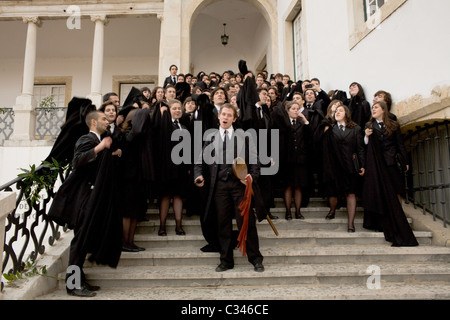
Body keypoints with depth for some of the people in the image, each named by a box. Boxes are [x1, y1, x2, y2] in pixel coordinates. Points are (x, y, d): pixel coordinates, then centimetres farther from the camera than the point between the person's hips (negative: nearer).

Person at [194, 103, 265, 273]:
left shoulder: (243, 137, 8)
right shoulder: (211, 138, 13)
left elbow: (254, 160, 4)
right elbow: (201, 160, 11)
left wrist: (252, 176, -12)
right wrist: (199, 175, -6)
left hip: (240, 183, -2)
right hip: (219, 184, 2)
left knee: (246, 221, -2)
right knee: (223, 223, 7)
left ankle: (255, 259, 13)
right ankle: (226, 261, 19)